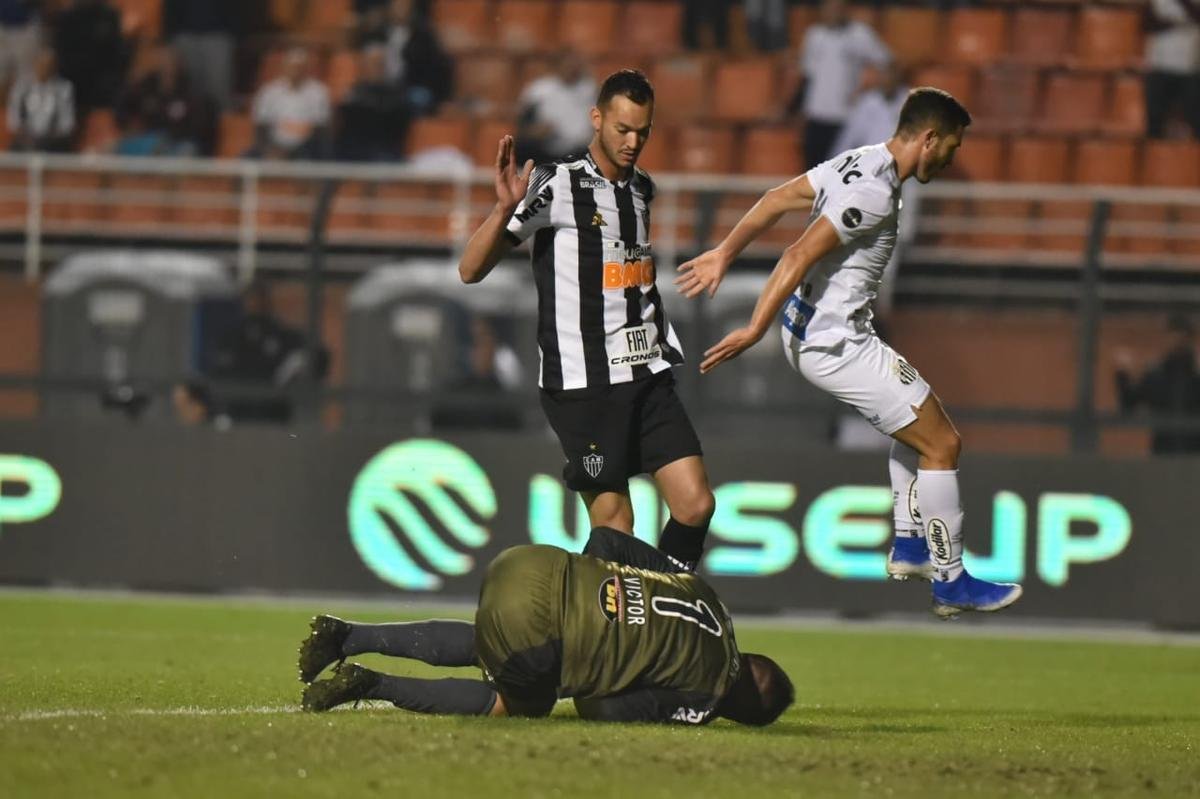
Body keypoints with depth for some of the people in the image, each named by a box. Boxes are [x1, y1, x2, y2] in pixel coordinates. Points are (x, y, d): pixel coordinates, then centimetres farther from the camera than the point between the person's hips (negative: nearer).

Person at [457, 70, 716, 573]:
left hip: (648, 377, 6)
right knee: (613, 524, -7)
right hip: (583, 382, -6)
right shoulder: (556, 186, -8)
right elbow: (471, 270, -11)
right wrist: (505, 209, -26)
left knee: (695, 504, -4)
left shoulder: (642, 190, 14)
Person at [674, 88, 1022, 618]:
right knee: (940, 443, -3)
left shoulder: (857, 164, 7)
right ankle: (950, 582, 3)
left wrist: (724, 254, 15)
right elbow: (801, 255, -25)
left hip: (810, 331, 10)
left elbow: (776, 200, 11)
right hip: (835, 343, -10)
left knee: (919, 422, 26)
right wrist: (756, 330, -24)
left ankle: (909, 545, 28)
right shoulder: (875, 191, -22)